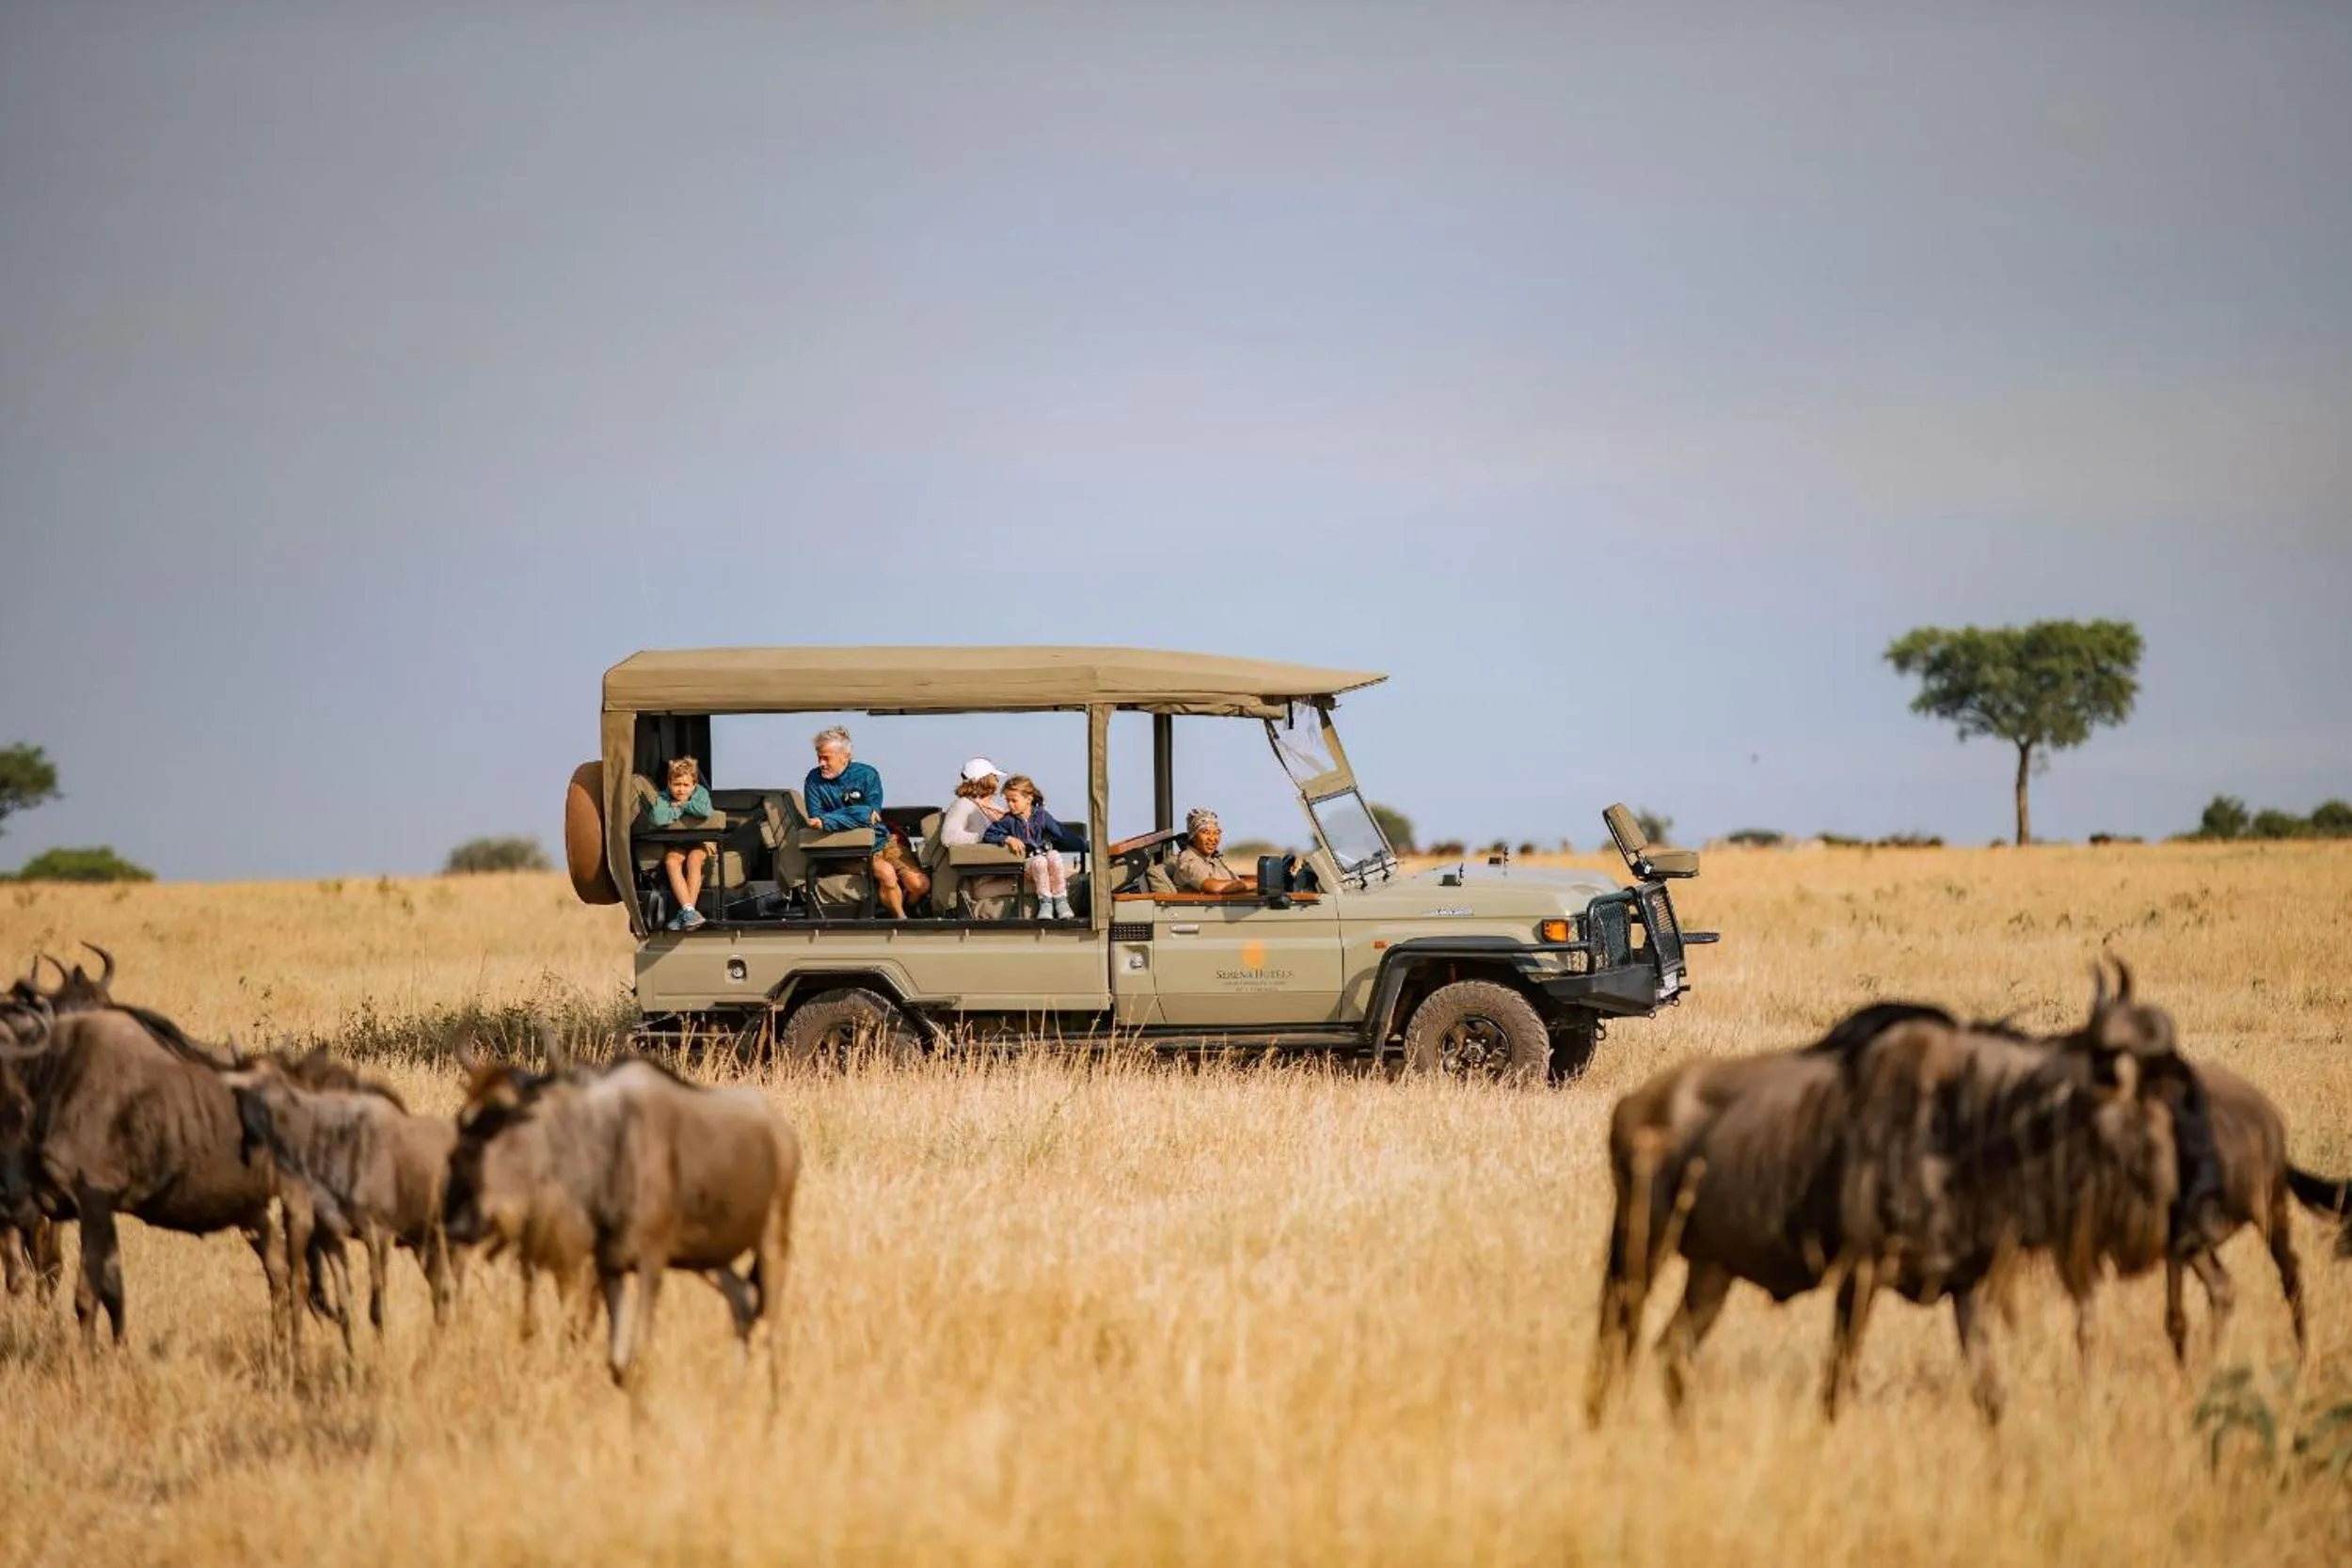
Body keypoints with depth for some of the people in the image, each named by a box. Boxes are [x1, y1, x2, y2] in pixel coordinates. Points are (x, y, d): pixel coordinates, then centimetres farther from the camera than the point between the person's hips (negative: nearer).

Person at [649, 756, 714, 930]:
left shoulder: (700, 793, -6)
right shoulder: (663, 798, -8)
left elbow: (706, 811, -29)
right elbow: (658, 818, -30)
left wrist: (683, 805, -19)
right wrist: (678, 810, -21)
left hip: (699, 844, -1)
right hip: (675, 845, 1)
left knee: (694, 859, -32)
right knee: (671, 861, -31)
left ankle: (685, 914, -35)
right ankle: (689, 910, -40)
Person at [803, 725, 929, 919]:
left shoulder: (867, 775, -9)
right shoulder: (814, 780, -6)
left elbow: (871, 816, -20)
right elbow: (815, 818, -14)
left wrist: (828, 821, -30)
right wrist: (864, 815, -21)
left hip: (882, 841, 2)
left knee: (920, 885, -13)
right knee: (886, 872, -31)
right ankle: (900, 918, -6)